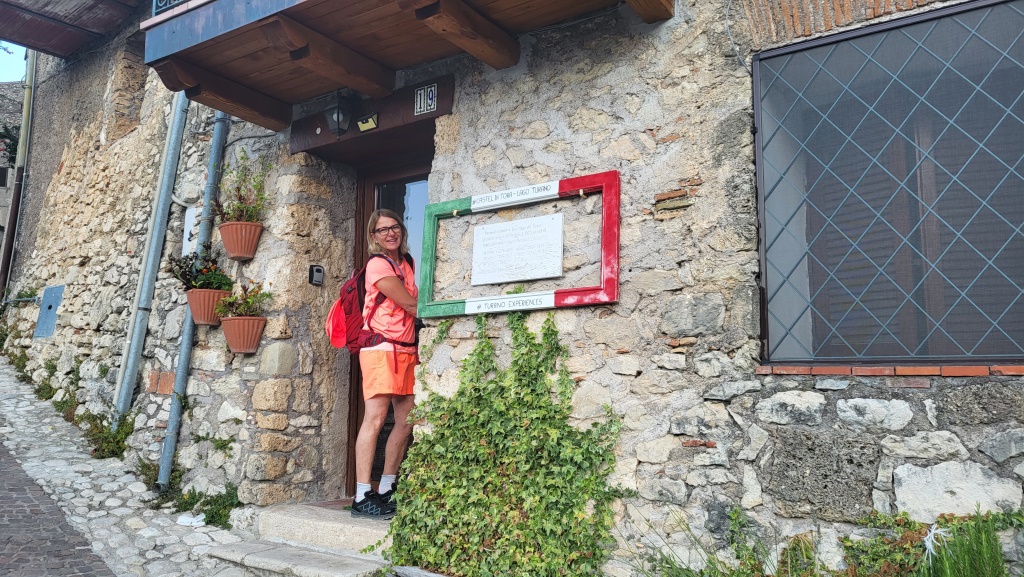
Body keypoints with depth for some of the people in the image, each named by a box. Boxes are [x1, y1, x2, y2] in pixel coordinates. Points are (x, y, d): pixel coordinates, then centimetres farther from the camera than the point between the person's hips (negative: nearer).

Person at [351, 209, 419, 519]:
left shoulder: (407, 263, 17)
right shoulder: (378, 264, -6)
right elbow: (411, 305, -10)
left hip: (407, 349, 8)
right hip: (382, 346, -8)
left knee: (406, 419, 6)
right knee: (375, 417, -11)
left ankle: (386, 491, 16)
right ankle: (362, 497, -8)